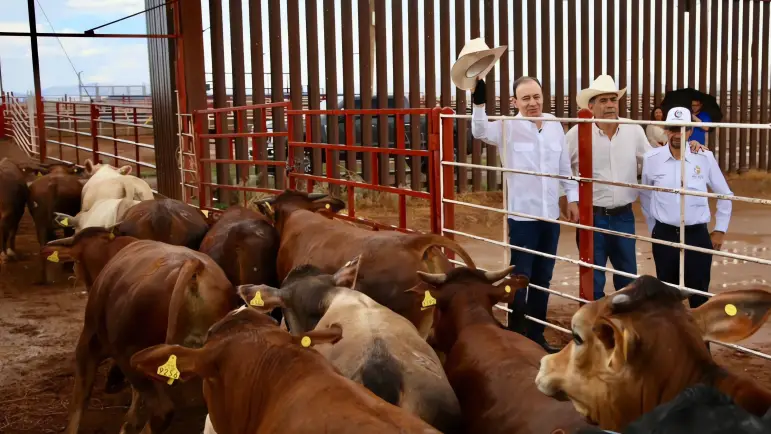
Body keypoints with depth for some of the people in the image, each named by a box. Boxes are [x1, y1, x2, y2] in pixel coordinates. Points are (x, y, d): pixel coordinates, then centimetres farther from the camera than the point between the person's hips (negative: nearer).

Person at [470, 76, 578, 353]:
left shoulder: (555, 126, 5)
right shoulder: (508, 127, -9)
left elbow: (564, 166, 13)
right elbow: (481, 132, -29)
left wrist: (572, 197, 11)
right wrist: (479, 103, -44)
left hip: (551, 215, 5)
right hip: (522, 217, -5)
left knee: (542, 280, 15)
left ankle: (536, 335, 29)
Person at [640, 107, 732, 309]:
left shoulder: (705, 158, -5)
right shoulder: (651, 159, -3)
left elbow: (724, 195, 7)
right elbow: (645, 196, 12)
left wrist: (720, 230, 7)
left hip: (697, 235, -1)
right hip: (664, 236, 1)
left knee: (699, 294, 5)